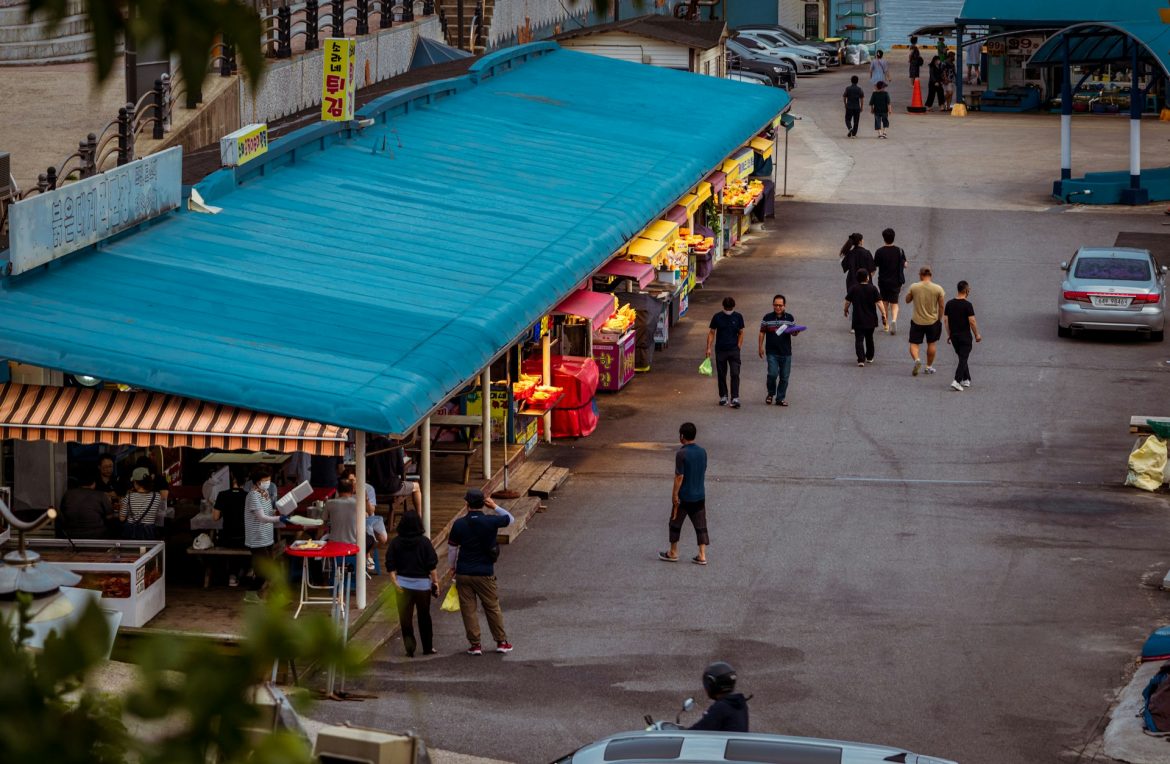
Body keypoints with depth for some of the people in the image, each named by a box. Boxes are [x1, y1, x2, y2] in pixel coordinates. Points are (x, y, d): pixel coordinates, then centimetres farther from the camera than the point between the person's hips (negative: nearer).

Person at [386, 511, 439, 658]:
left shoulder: (396, 542, -2)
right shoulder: (424, 542, -6)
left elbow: (390, 565, -5)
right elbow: (432, 565, -7)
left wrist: (395, 582, -5)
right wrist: (435, 581, 0)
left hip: (403, 583, 0)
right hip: (422, 583, 0)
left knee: (405, 617, 4)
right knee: (424, 616, 12)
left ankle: (409, 646, -6)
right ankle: (428, 647, 20)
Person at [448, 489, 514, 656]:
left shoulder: (459, 524, -8)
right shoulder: (491, 522, -9)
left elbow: (452, 548, 1)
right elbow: (510, 519, 10)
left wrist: (452, 567, 14)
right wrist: (495, 507, 5)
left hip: (463, 573, 0)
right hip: (485, 573, 0)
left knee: (468, 609, 7)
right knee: (492, 608, 12)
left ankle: (474, 644, 7)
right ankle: (501, 642, 18)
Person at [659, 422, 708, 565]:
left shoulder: (681, 453, -18)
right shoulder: (702, 452, 1)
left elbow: (679, 476, -18)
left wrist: (675, 494, -10)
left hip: (684, 496, -5)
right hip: (699, 495, 5)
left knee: (675, 524, 12)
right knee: (700, 525, 8)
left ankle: (673, 553, 21)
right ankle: (702, 555, 4)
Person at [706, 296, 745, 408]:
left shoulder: (738, 317, 3)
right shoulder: (717, 317, 1)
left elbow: (741, 333, 11)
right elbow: (711, 333, 6)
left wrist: (738, 347, 2)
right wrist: (709, 348, -1)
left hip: (734, 350, -1)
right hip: (720, 350, 1)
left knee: (735, 374, -10)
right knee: (721, 375, 7)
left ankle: (735, 398, -13)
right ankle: (723, 397, 20)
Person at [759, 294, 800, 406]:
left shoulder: (789, 318, 5)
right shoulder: (767, 318, 1)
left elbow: (794, 332, 11)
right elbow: (762, 333, 7)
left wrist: (795, 332, -13)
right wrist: (761, 347, 0)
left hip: (786, 352, 2)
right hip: (772, 352, -2)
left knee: (784, 377, 4)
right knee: (772, 374, -14)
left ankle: (780, 398, 15)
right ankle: (771, 394, 11)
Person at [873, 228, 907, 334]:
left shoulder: (880, 251, -9)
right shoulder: (899, 251, -6)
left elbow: (874, 266, -5)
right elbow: (904, 265, 1)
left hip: (883, 281, 0)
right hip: (896, 281, 0)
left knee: (885, 303, 16)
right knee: (894, 303, 4)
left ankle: (886, 325, 23)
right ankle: (894, 319, -23)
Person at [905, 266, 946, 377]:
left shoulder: (913, 287, -10)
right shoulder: (938, 289, -8)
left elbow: (907, 300, 6)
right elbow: (941, 306, -2)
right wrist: (940, 319, 12)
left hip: (917, 321, -1)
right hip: (933, 321, 1)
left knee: (914, 344, 7)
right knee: (932, 343, 19)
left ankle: (916, 359, -21)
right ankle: (929, 367, 26)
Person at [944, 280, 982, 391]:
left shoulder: (949, 303, 2)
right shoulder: (967, 305, -14)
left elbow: (946, 319, 5)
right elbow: (972, 321, -15)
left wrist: (949, 334, 14)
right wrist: (977, 335, -3)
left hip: (954, 335, 5)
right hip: (965, 336, -5)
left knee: (962, 358, 19)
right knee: (963, 359, -4)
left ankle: (966, 380, 26)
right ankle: (957, 381, -17)